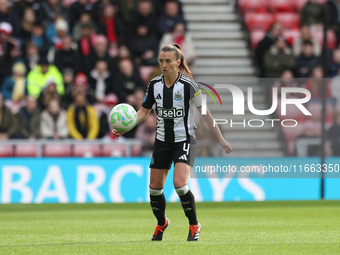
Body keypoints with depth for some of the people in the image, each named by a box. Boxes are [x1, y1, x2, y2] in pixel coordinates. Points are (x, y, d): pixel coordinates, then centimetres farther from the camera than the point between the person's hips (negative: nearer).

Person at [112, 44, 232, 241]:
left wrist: (221, 139, -5)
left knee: (180, 184, -22)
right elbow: (144, 112, 10)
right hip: (162, 141, 5)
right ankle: (161, 223, 34)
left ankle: (194, 225, 0)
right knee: (155, 187, 6)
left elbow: (205, 113, -6)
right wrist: (124, 128, -4)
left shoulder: (188, 85, -13)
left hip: (184, 140, -5)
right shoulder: (155, 85, 0)